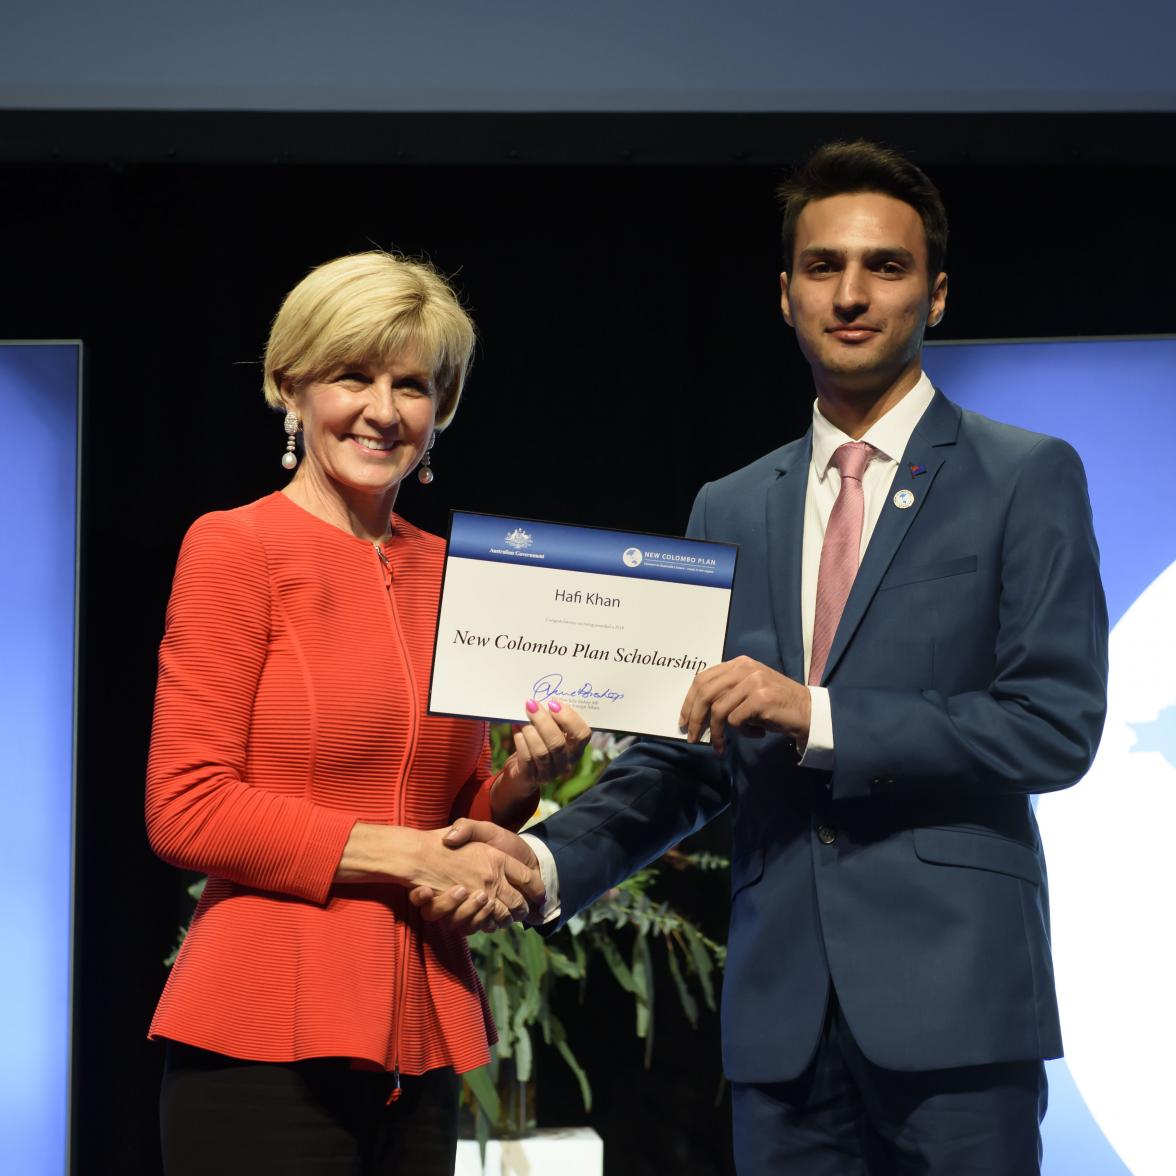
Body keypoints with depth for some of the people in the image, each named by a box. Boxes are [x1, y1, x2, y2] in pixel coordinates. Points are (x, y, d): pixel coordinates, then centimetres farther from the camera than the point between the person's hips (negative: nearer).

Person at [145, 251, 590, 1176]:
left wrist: (522, 781, -2)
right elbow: (185, 810, -10)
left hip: (417, 1046, 6)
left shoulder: (447, 574, 13)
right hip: (270, 1035, -5)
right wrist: (406, 855, -12)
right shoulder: (236, 549, -3)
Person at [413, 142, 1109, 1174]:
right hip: (782, 1006, 4)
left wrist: (817, 714, -15)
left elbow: (1058, 723, -8)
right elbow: (690, 757, 15)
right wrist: (544, 861, -2)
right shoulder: (730, 510, 16)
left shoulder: (1027, 479, 2)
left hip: (952, 989, -4)